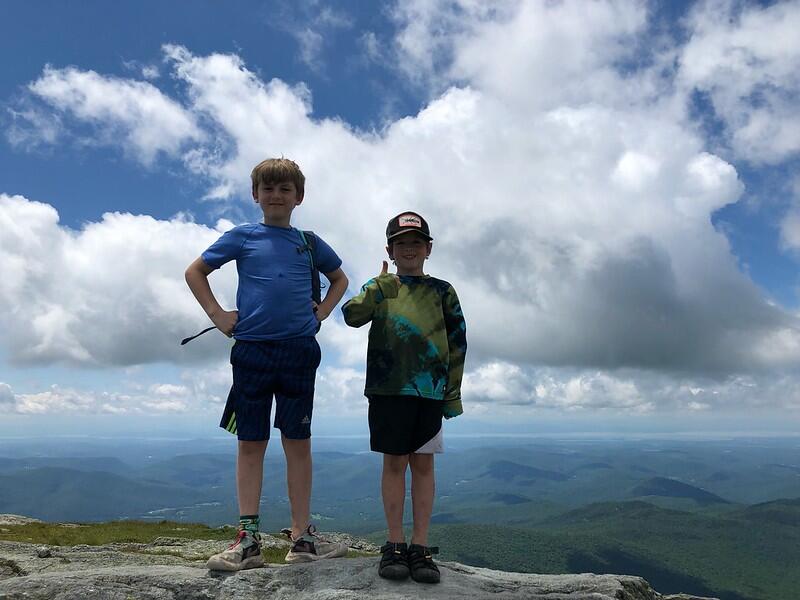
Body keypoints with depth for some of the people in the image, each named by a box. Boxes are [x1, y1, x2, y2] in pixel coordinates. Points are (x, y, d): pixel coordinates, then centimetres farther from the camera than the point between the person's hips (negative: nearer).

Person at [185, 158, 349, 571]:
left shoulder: (309, 242, 12)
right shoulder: (242, 237, 8)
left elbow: (339, 279, 26)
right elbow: (195, 272, 14)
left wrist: (320, 313, 10)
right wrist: (217, 314, 3)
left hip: (299, 350, 1)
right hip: (251, 350, -1)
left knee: (298, 442, 4)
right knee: (250, 443, 4)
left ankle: (301, 538, 12)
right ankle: (248, 540, 11)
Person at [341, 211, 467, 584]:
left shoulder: (442, 291, 10)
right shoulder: (378, 288, 8)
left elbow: (457, 344, 9)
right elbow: (352, 316, -12)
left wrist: (453, 392, 5)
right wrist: (379, 289, -28)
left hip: (430, 389, 1)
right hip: (388, 388, -1)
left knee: (423, 464, 5)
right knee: (395, 462, 4)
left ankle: (420, 547, 12)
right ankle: (395, 545, 14)